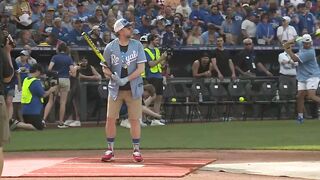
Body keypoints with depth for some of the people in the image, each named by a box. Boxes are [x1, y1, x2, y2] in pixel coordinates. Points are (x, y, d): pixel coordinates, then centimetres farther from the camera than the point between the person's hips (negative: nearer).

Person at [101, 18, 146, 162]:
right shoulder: (110, 47, 0)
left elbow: (141, 68, -6)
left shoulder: (137, 45, -1)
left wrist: (126, 79, -17)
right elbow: (105, 68, 5)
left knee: (134, 119, -1)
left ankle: (136, 150, 10)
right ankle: (110, 150, 8)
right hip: (115, 89, 0)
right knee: (110, 118, -3)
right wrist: (111, 74, -18)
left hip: (133, 88, 0)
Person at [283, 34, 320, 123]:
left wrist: (289, 50, -11)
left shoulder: (310, 52, -22)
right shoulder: (301, 45, 2)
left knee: (311, 95, -22)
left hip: (312, 76, -8)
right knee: (300, 96, 4)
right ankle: (300, 117, 12)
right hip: (302, 77, 8)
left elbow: (295, 59, -23)